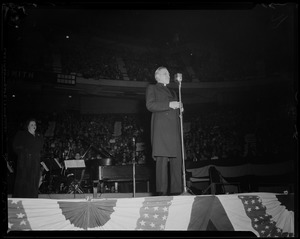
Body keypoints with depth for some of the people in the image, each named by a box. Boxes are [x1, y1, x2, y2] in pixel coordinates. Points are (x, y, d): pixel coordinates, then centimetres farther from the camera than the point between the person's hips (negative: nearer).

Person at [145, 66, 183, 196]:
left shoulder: (172, 92, 33)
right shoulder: (152, 88, 15)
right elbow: (150, 105, -2)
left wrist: (179, 108, 10)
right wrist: (169, 105, -10)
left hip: (174, 128, 6)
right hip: (161, 127, -6)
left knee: (176, 159, -3)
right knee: (162, 159, -14)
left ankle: (176, 191, -4)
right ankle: (162, 191, -17)